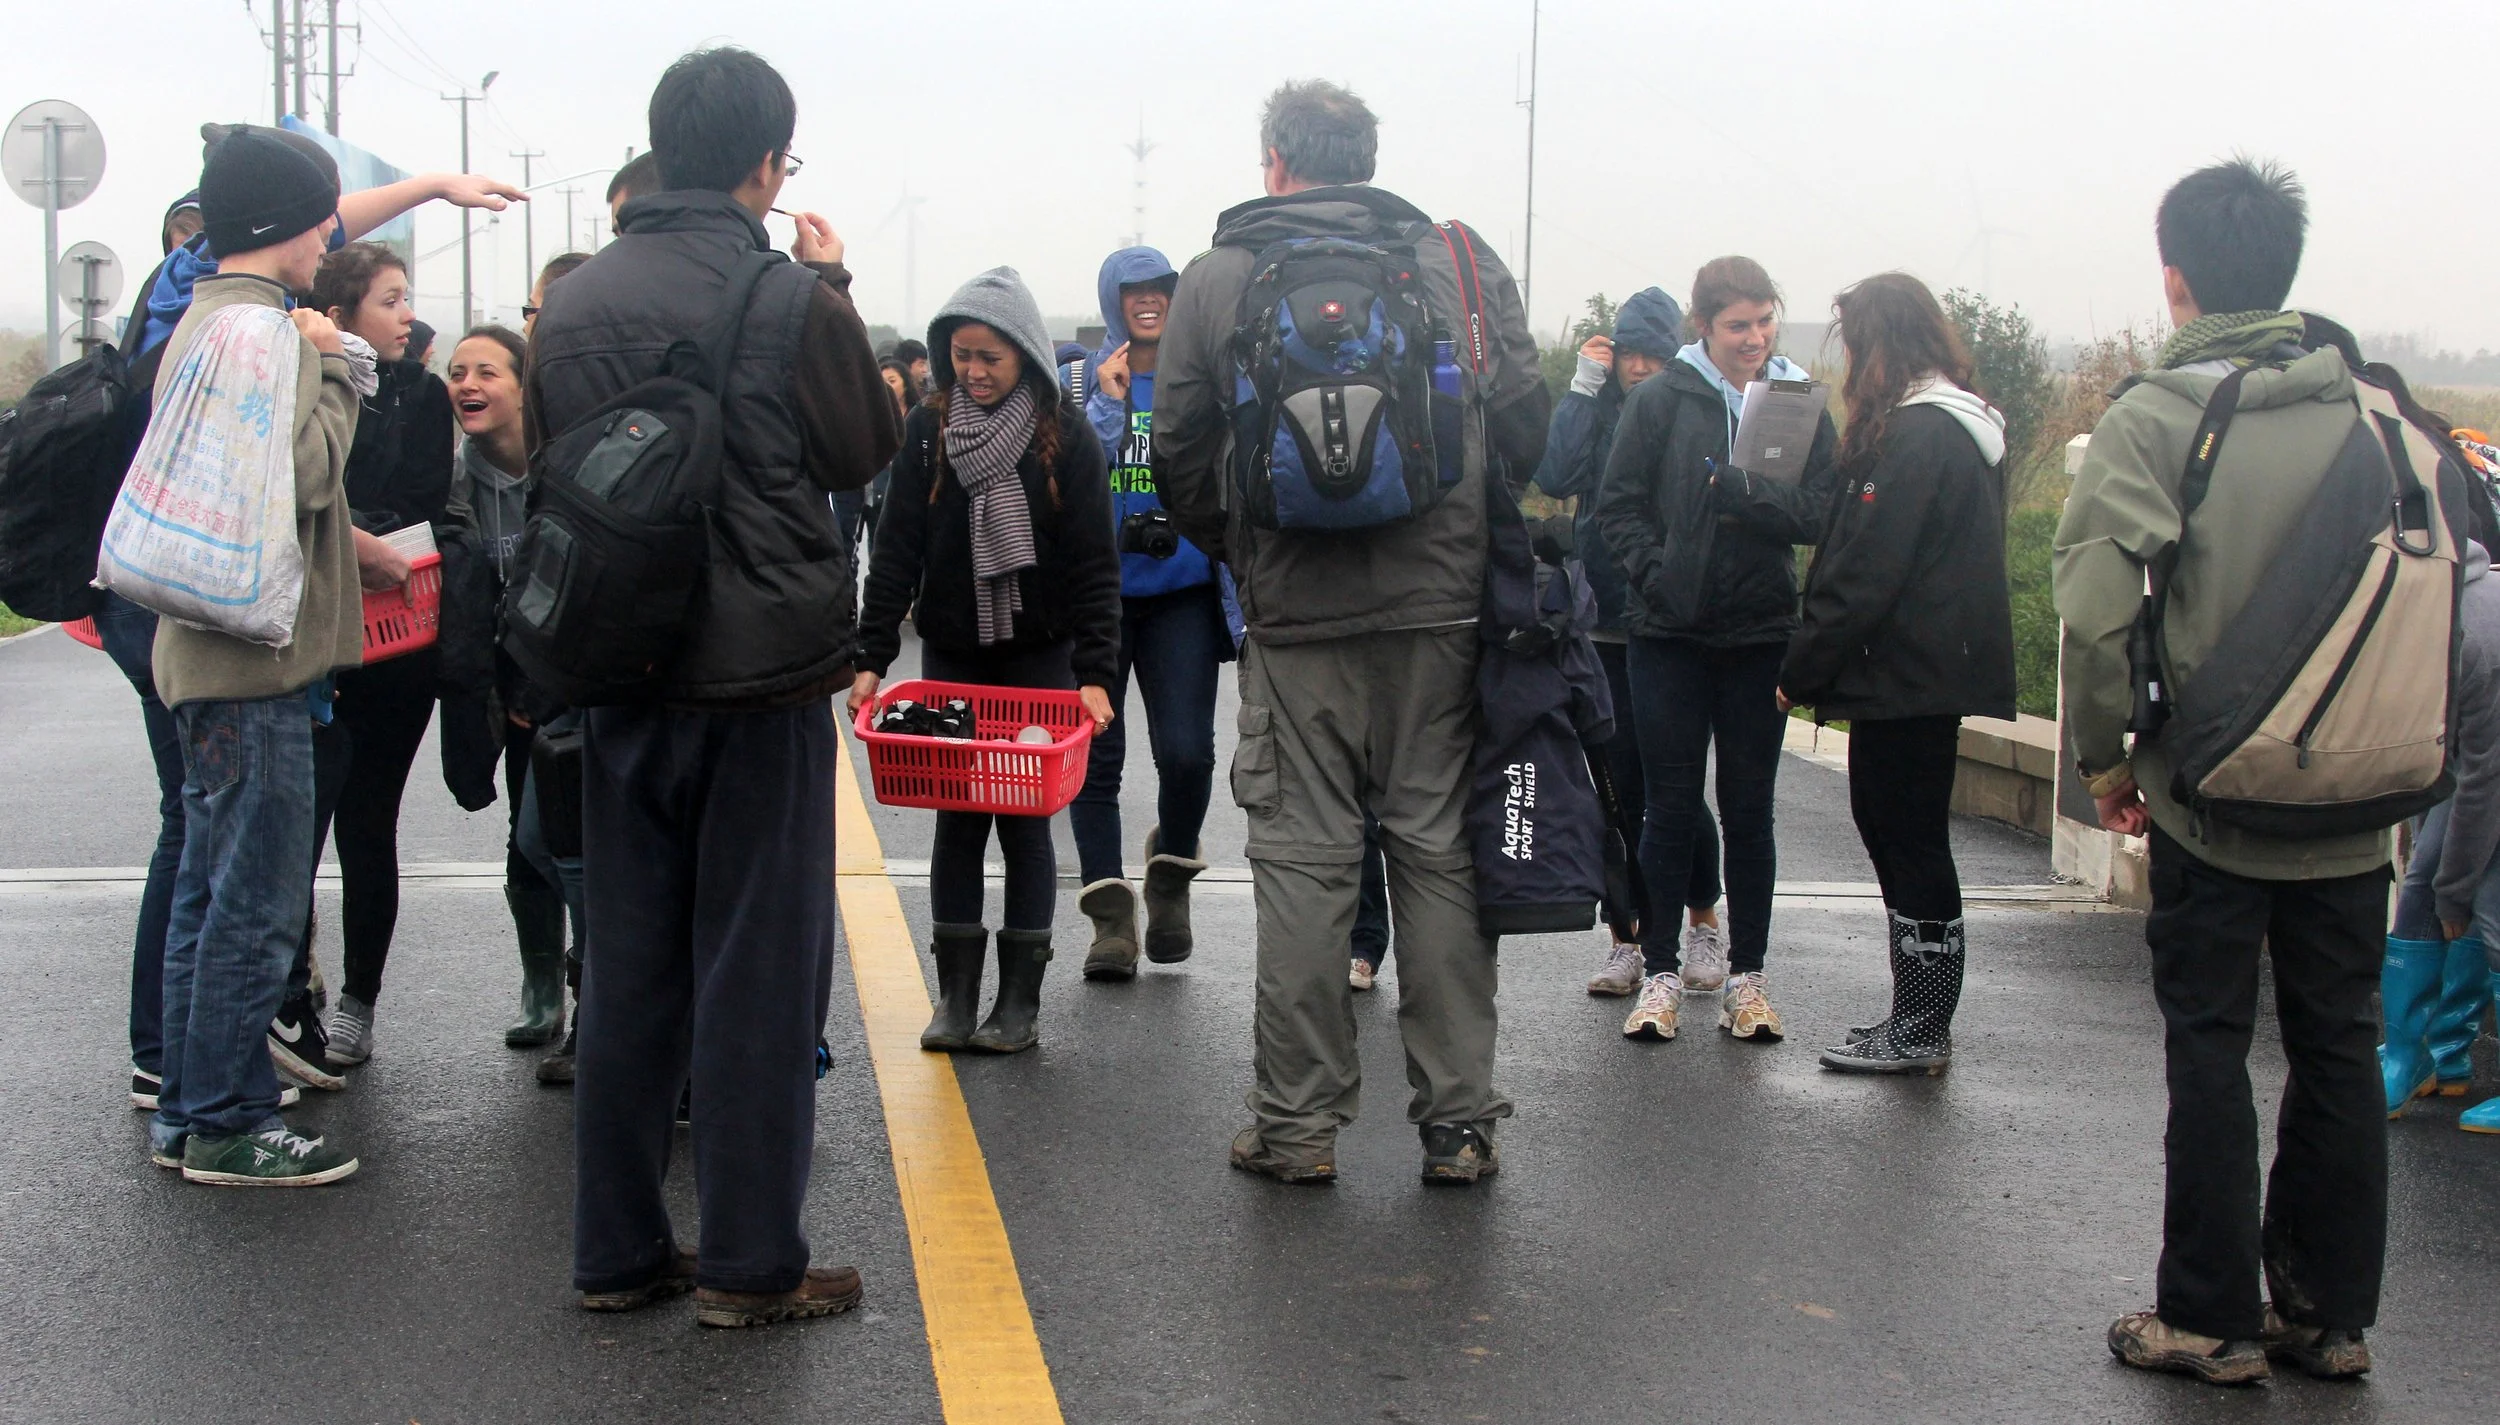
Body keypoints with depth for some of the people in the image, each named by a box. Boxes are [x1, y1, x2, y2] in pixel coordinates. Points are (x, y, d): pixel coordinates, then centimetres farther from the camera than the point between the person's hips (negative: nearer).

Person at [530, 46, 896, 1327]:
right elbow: (862, 451, 2)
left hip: (620, 679, 5)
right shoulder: (793, 300, -12)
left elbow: (549, 466, 9)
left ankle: (617, 1252, 21)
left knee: (627, 968, 13)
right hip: (763, 675, -5)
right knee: (758, 968, 4)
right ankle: (749, 1263, 9)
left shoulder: (573, 304, 2)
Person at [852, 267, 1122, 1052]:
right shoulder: (927, 431, -2)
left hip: (1039, 657, -2)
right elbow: (896, 549, -2)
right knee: (956, 820, 4)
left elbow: (1094, 567, -9)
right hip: (951, 656, 2)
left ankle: (1020, 1001, 10)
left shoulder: (1066, 437, -8)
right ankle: (956, 998, 11)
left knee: (1025, 821, 3)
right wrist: (871, 659, -11)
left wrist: (1095, 674, -17)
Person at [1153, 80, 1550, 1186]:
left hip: (1295, 613, -1)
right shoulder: (1461, 261, 5)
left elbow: (1178, 457, 5)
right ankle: (1458, 1122, 10)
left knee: (1302, 859, 4)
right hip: (1443, 608, 1)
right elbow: (1526, 428, 4)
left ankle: (1298, 1121, 9)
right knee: (1441, 851, 6)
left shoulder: (1217, 278, 4)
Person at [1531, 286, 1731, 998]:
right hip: (1605, 626, 2)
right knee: (1620, 787, 6)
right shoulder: (1598, 411, 7)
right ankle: (1625, 938, 16)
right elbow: (1554, 477, -10)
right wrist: (1583, 386, -8)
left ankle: (1703, 922, 23)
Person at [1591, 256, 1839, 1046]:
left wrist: (1743, 494, -19)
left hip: (1762, 634, 2)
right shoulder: (1659, 400, -1)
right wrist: (1656, 574, -15)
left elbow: (1823, 512, -7)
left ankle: (1747, 978, 15)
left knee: (1749, 811, 8)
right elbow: (1617, 506, -2)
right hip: (1668, 635, -1)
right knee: (1669, 808, 3)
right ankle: (1661, 972, 12)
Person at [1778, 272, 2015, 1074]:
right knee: (1909, 838, 14)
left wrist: (1803, 671, -13)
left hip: (1905, 674, -10)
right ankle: (1920, 1022, 21)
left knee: (1907, 843, -3)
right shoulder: (1961, 426, 15)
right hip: (1939, 670, 10)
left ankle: (1920, 1032, 4)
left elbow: (1867, 577, -19)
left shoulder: (1915, 435, -16)